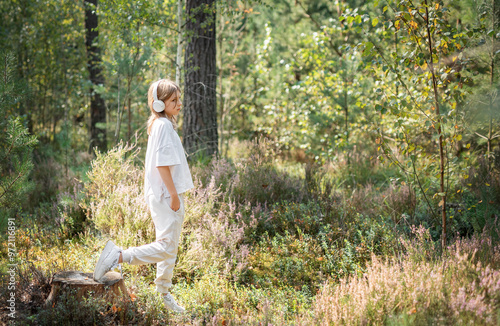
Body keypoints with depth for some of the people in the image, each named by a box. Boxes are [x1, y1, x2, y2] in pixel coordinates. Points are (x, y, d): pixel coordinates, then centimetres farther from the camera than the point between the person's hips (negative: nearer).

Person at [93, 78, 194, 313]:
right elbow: (162, 163, -21)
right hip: (166, 196, -11)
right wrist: (173, 193, -21)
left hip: (167, 195, 11)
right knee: (167, 247, -14)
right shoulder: (163, 125, -14)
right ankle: (118, 256, -12)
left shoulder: (162, 124, 17)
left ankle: (164, 295, 24)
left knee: (169, 248, 15)